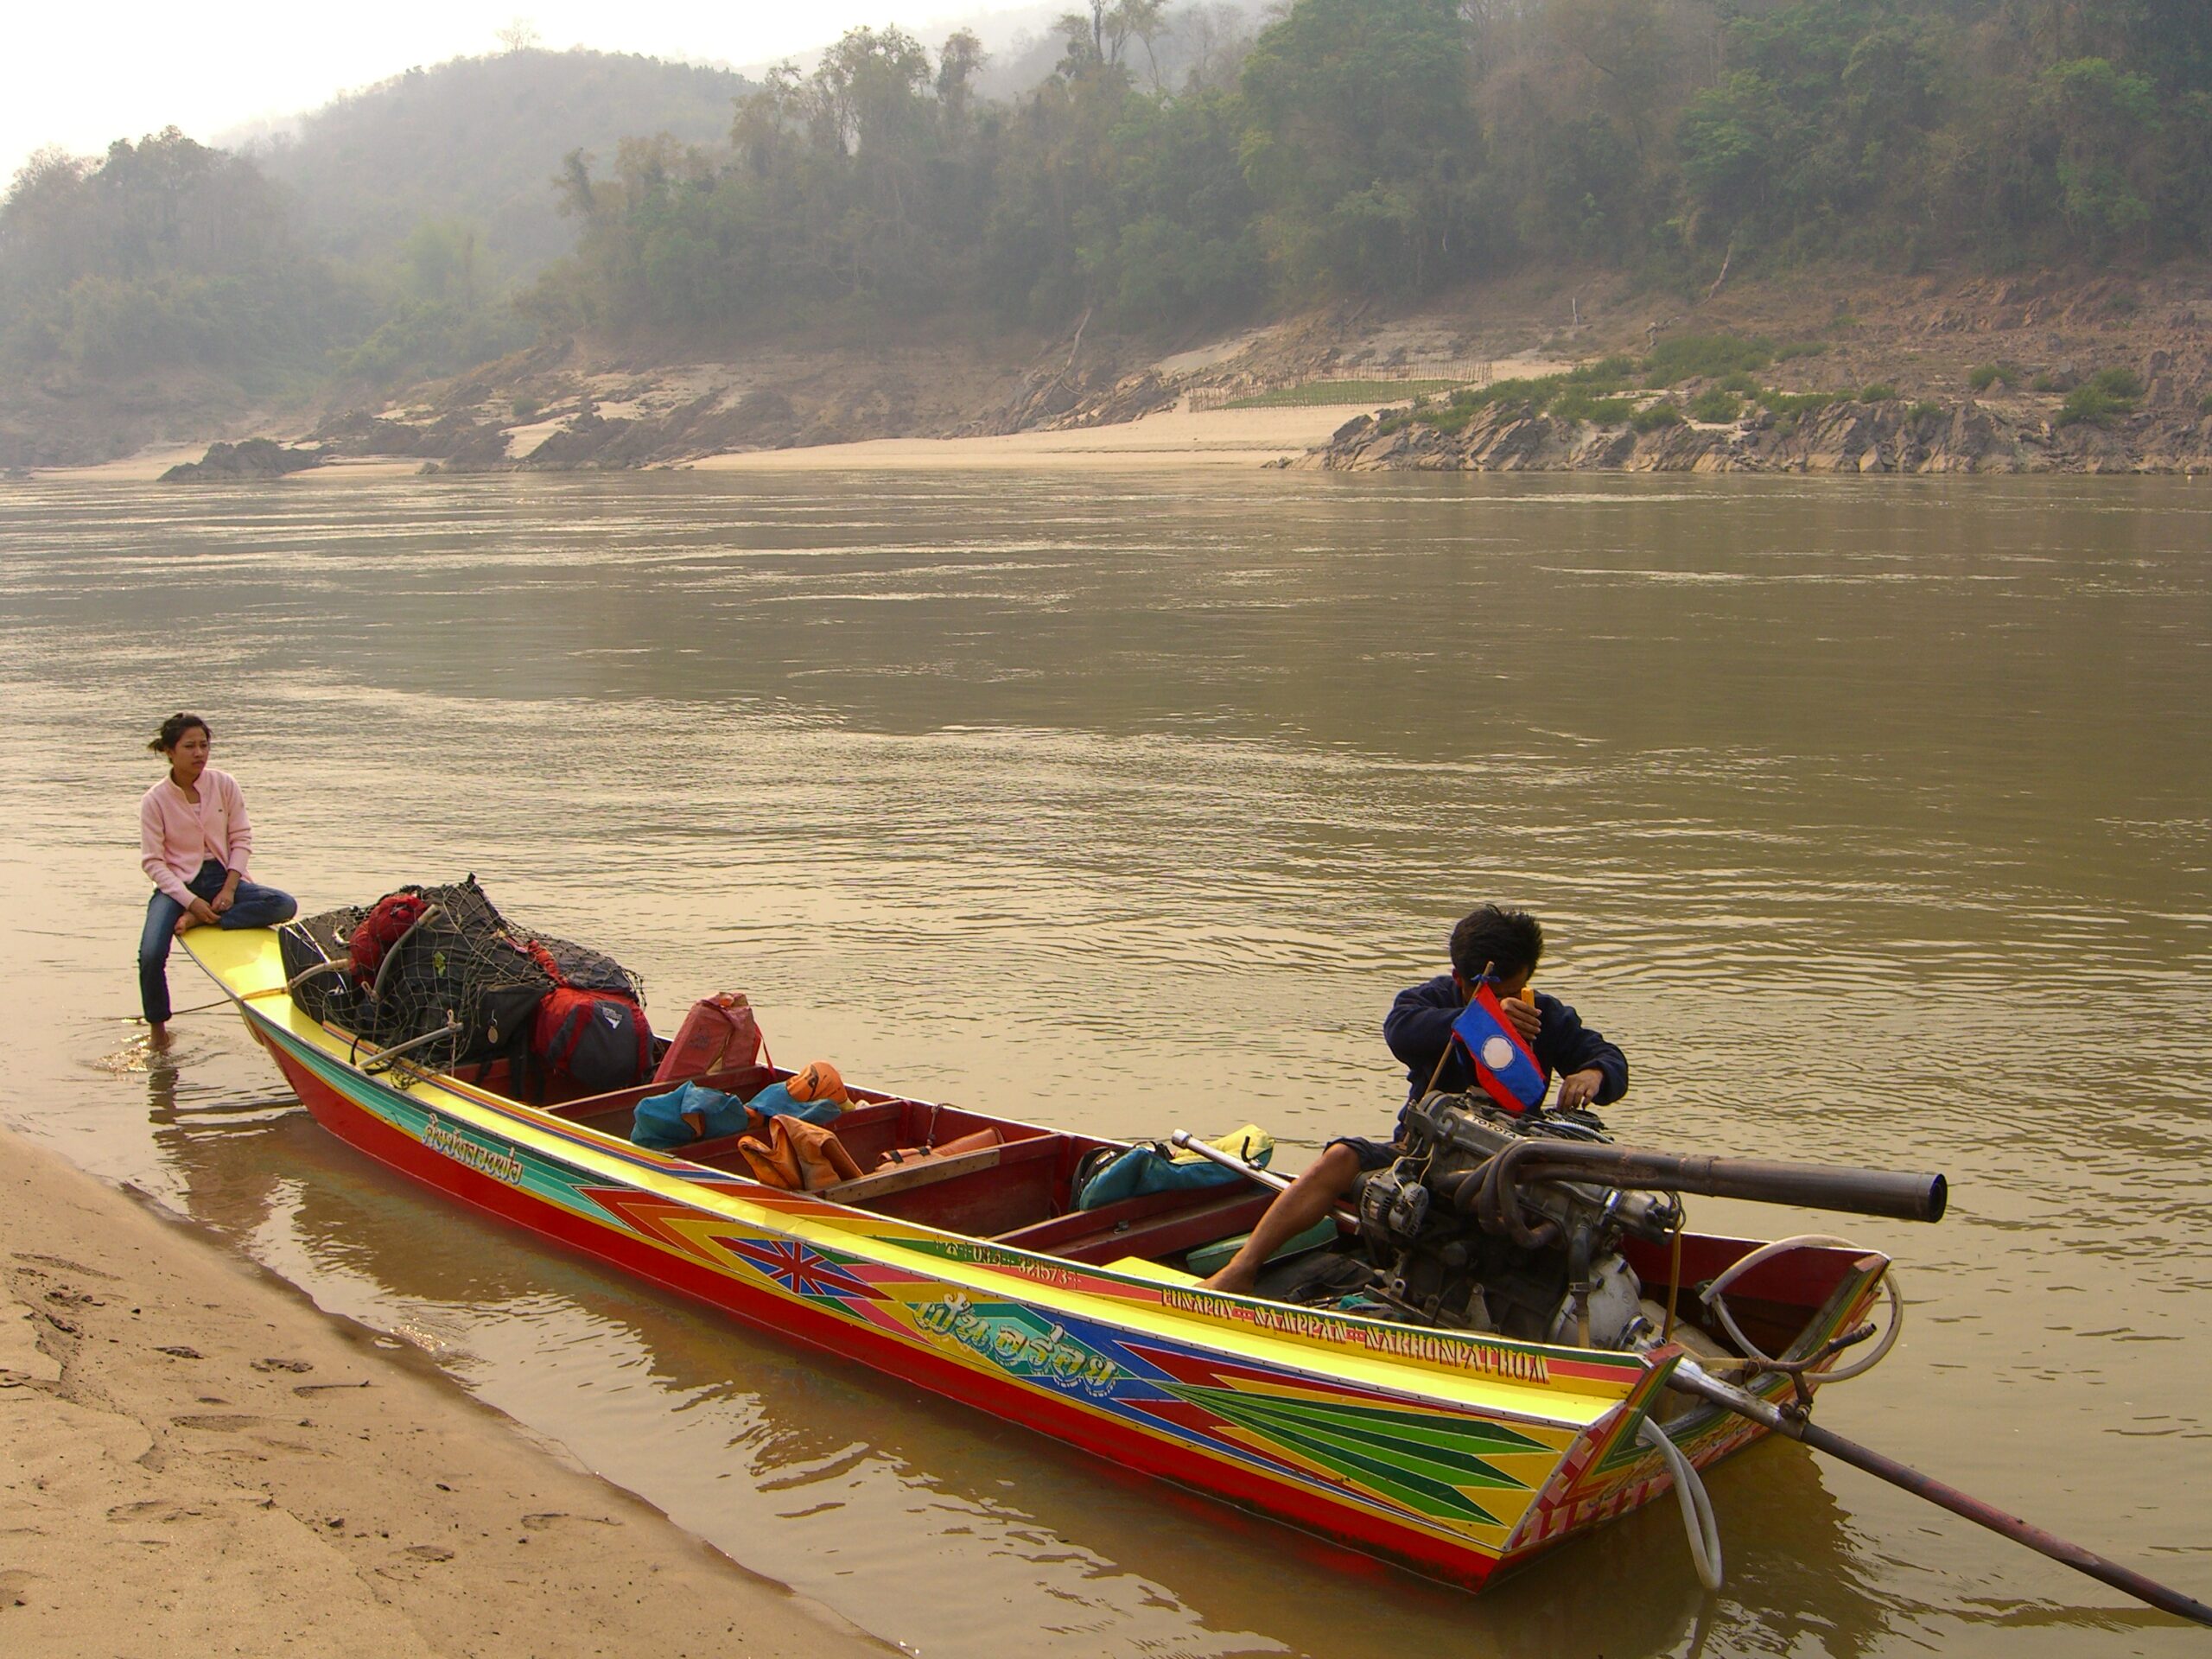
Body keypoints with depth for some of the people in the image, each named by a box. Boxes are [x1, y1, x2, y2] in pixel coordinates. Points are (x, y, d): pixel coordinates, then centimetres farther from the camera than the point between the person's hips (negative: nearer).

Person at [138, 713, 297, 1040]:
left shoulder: (225, 785, -1)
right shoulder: (154, 801, -6)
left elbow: (242, 839, 1)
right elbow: (153, 862, -8)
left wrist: (229, 888, -13)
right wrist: (190, 900, -20)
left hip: (221, 877, 2)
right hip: (177, 883, -2)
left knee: (285, 906, -24)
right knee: (151, 955, -26)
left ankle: (200, 922, -23)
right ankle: (157, 1028, -2)